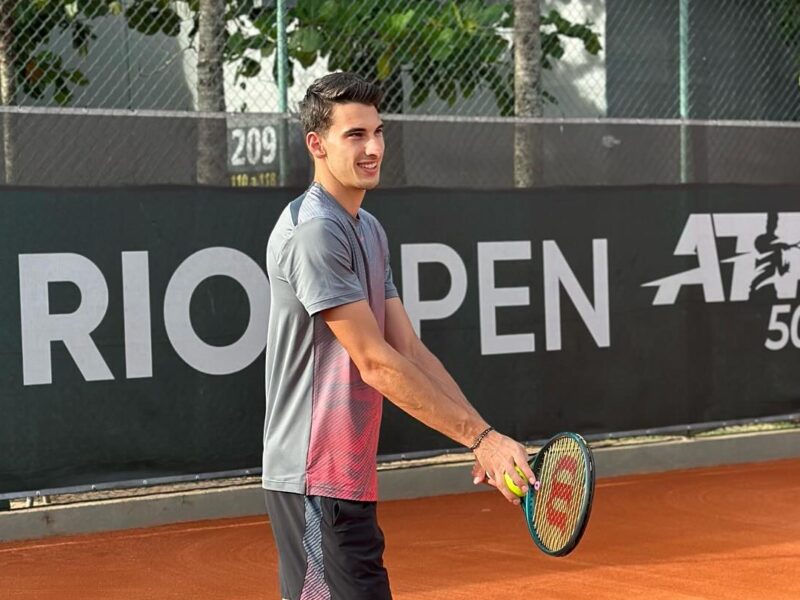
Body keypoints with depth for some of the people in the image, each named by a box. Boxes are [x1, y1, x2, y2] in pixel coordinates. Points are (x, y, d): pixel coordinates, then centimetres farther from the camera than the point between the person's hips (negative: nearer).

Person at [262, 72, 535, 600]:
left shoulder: (370, 230, 15)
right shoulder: (313, 231, -16)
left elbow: (410, 352, 10)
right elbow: (376, 364, -20)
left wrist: (486, 442, -1)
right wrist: (481, 437, -19)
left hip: (346, 477, 10)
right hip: (317, 480, -10)